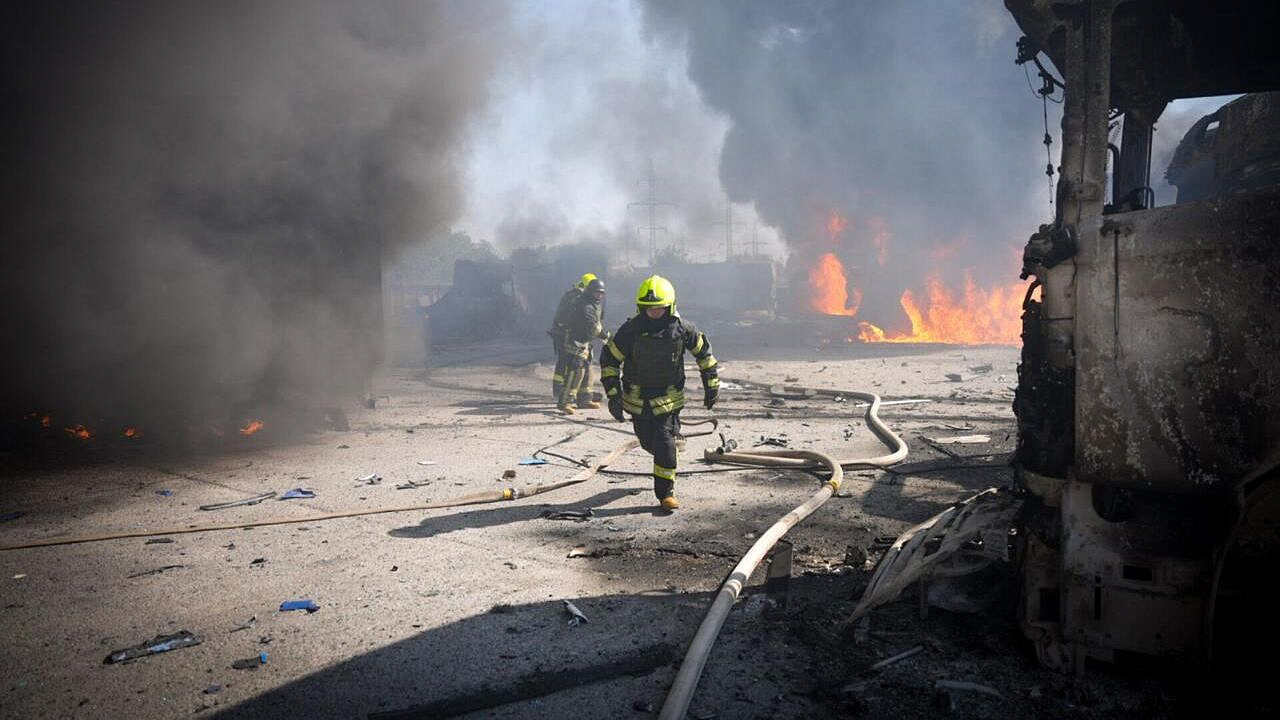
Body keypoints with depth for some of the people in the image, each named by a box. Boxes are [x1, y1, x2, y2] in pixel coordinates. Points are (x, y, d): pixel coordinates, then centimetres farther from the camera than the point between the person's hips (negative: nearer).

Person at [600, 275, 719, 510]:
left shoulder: (682, 328, -12)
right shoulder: (631, 330, -15)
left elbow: (703, 351, 6)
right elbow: (609, 359, -6)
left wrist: (711, 385, 8)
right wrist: (613, 395, -10)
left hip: (669, 397, -1)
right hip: (638, 397, 1)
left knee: (665, 442, -11)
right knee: (648, 441, 12)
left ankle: (666, 492, 1)